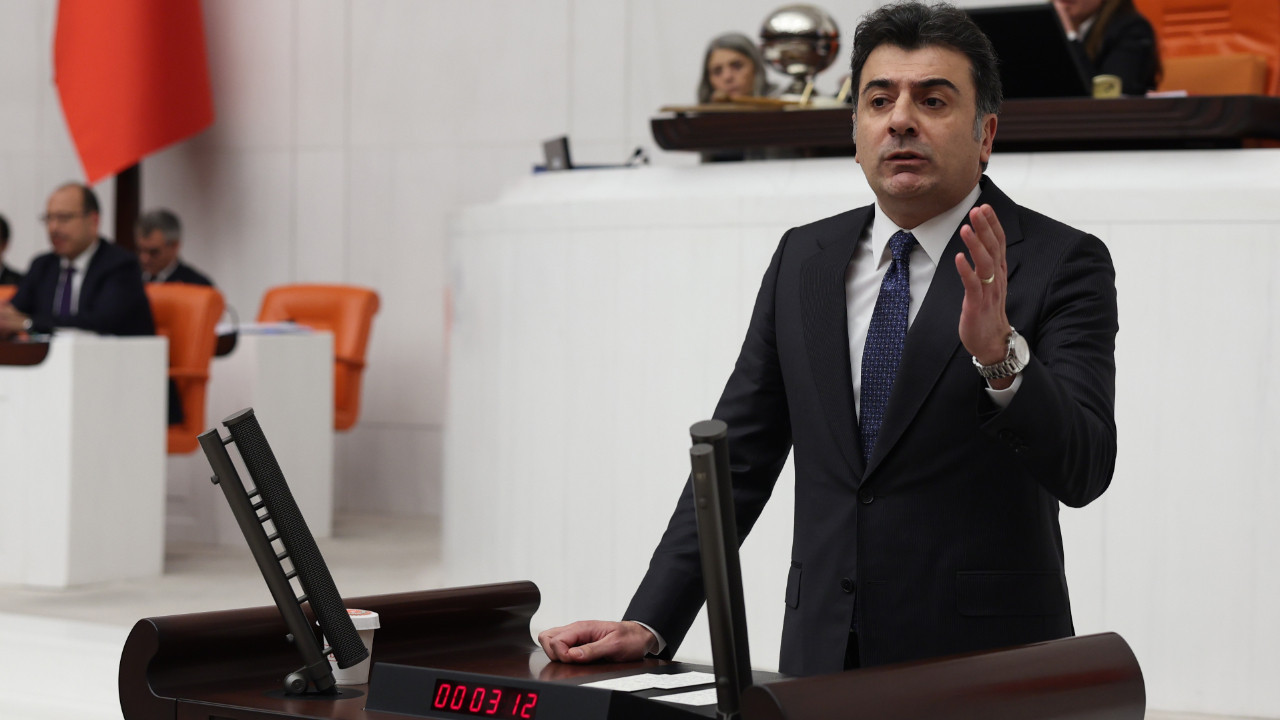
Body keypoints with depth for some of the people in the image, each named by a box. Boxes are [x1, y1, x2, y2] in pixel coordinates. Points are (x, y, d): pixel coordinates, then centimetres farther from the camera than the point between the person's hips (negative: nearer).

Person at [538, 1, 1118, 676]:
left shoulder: (1062, 263, -6)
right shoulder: (803, 259, 7)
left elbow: (1083, 471, -16)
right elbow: (738, 457, 8)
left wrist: (1000, 354, -34)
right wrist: (649, 625, -1)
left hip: (983, 670, -3)